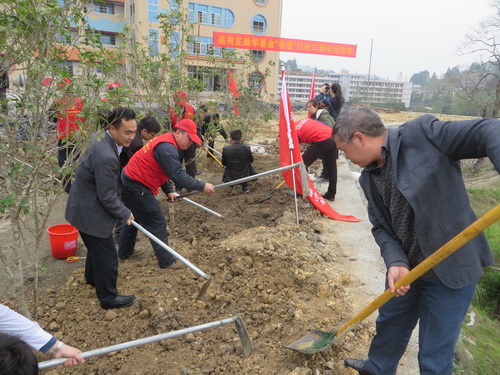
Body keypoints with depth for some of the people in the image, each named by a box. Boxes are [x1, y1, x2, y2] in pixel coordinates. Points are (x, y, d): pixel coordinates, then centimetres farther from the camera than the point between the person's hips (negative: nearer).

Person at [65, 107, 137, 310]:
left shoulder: (102, 140, -2)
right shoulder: (106, 157, -34)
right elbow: (107, 197, -26)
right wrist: (125, 214, -11)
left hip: (85, 205, 10)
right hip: (90, 212, -10)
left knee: (96, 247, 31)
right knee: (107, 256, 6)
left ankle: (92, 277, 54)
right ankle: (108, 297, 25)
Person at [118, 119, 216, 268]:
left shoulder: (165, 142, 11)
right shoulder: (167, 148, -23)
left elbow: (164, 171, 15)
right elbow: (178, 176, -30)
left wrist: (168, 191, 5)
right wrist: (202, 186, -25)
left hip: (130, 182, 11)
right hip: (136, 186, -11)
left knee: (135, 217, 25)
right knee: (157, 222, -3)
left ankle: (124, 252, 40)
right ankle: (167, 261, 6)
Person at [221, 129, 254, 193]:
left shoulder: (225, 149, -14)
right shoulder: (247, 148, -13)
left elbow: (223, 163, 2)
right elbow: (251, 160, 5)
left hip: (230, 178, 0)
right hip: (245, 177, 0)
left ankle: (231, 186, 17)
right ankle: (245, 186, 23)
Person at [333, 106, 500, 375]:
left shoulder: (422, 133, -18)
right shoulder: (368, 178, 2)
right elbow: (380, 226, 2)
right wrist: (395, 262, -18)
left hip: (451, 268, -7)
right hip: (406, 267, 7)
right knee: (389, 324, 28)